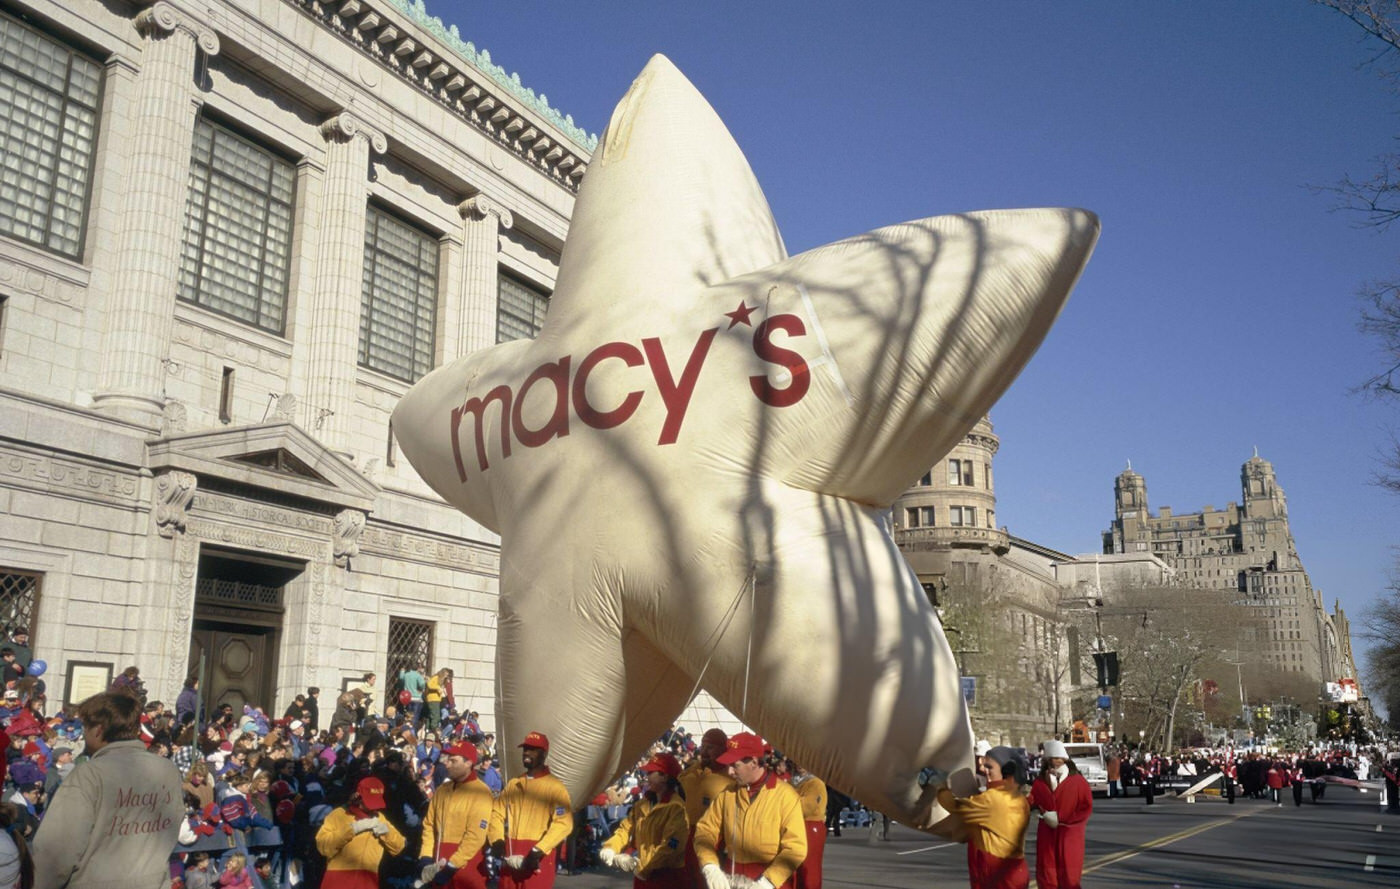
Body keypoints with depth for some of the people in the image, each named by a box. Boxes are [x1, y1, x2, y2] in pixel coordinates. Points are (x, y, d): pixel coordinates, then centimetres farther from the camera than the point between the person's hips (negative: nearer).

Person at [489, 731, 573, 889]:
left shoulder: (554, 786, -4)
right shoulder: (513, 784, 16)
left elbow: (563, 823, -14)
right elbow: (497, 813, 14)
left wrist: (538, 851, -21)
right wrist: (497, 840, -5)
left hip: (537, 858, -6)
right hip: (510, 857, 6)